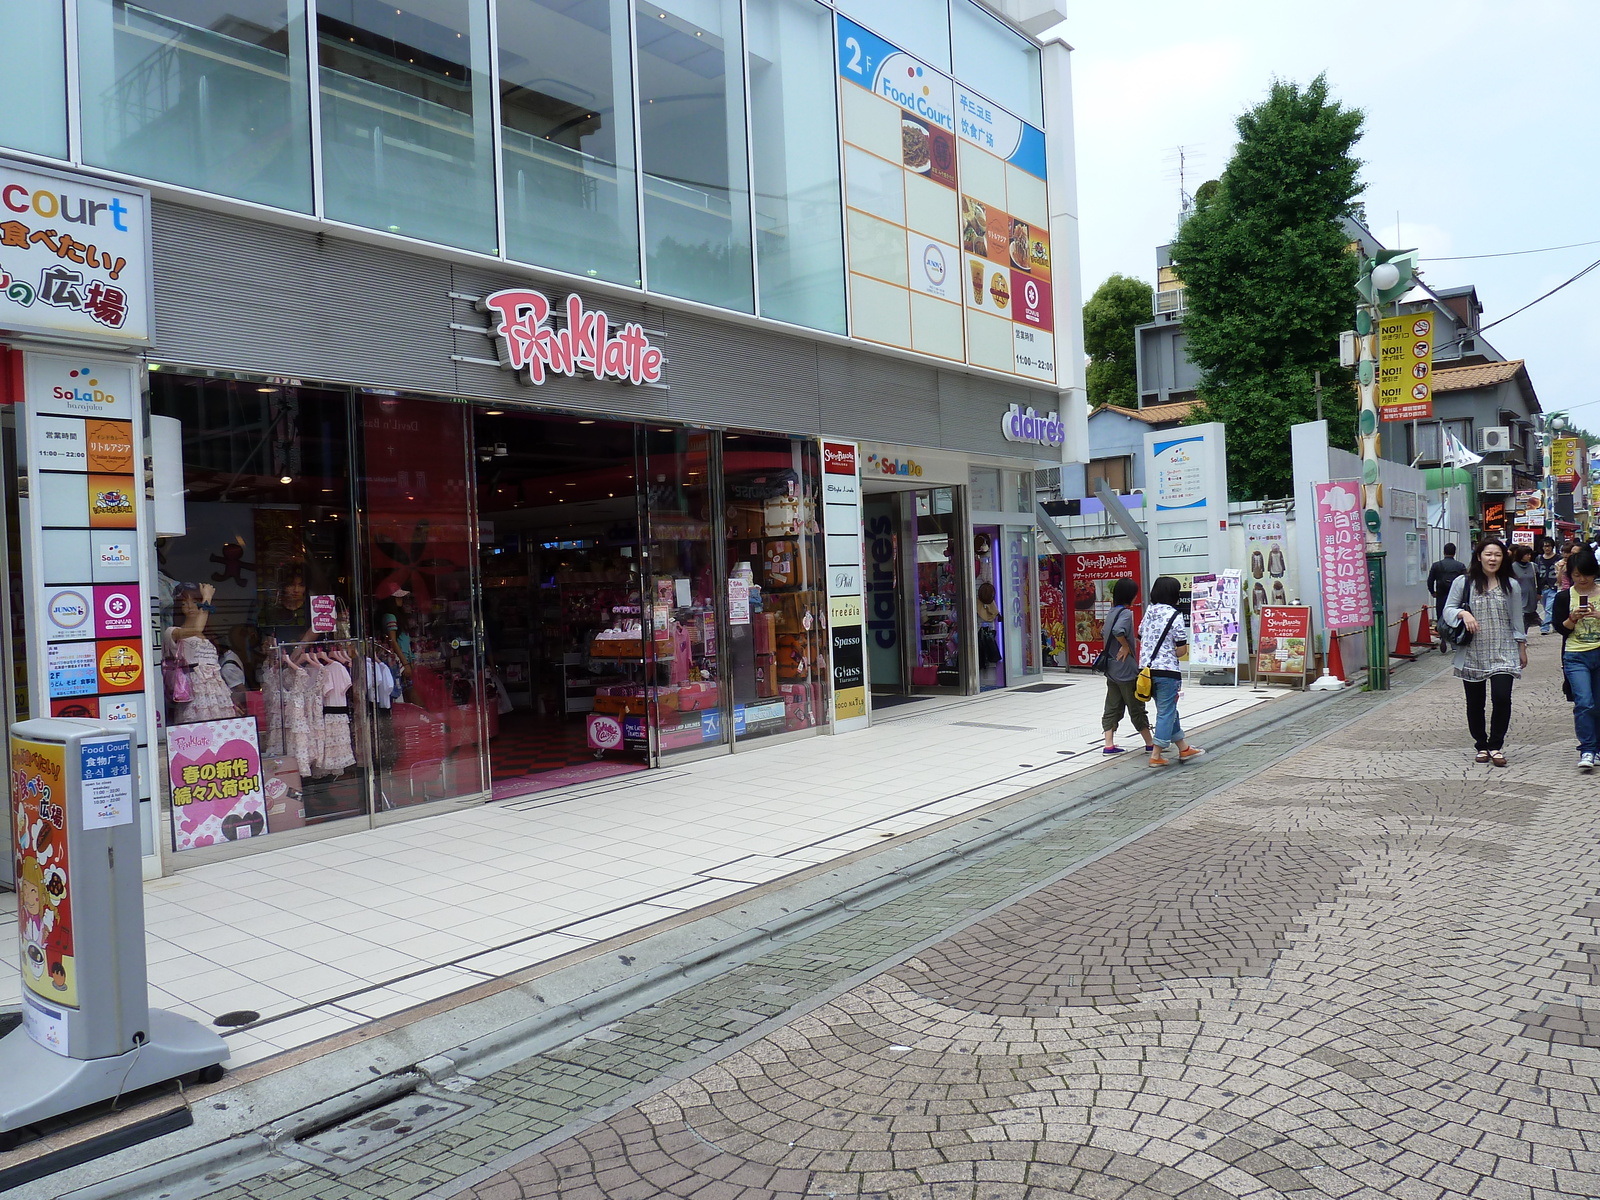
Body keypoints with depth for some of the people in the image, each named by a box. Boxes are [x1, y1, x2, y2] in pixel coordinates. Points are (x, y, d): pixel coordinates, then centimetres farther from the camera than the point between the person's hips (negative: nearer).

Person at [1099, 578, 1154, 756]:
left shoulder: (1111, 612, 10)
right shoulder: (1126, 613, -16)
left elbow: (1104, 633, 21)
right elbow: (1118, 631, -34)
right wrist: (1126, 646, -18)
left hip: (1111, 669, 8)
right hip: (1126, 670, -8)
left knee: (1112, 708, 8)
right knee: (1137, 708, 3)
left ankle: (1109, 745, 6)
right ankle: (1150, 743, 14)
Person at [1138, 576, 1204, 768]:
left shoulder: (1149, 612, 9)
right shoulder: (1174, 615, -11)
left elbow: (1140, 639, 14)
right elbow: (1182, 650, -12)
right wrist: (1174, 652, 8)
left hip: (1146, 669, 7)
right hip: (1166, 671, -7)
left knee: (1169, 710, 18)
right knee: (1166, 712, 2)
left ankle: (1183, 749, 29)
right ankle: (1156, 755, 3)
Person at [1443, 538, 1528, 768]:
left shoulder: (1510, 586, 6)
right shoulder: (1463, 583, 0)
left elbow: (1517, 620, 11)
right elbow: (1448, 610, 2)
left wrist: (1522, 648, 13)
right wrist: (1463, 613, -19)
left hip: (1503, 654, 0)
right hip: (1471, 654, 0)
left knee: (1502, 697, -12)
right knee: (1475, 703, 8)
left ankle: (1495, 746, 4)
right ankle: (1481, 745, 25)